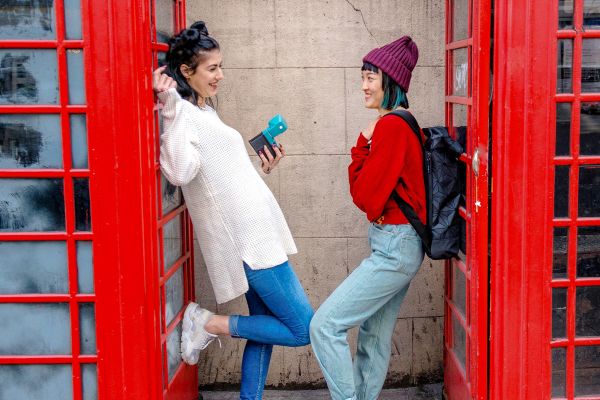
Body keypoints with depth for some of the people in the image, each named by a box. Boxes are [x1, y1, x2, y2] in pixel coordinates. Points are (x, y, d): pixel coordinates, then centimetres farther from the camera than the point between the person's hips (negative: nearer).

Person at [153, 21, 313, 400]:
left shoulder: (205, 112, 16)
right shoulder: (183, 114, -13)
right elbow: (181, 172, -31)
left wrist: (263, 167, 21)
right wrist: (172, 107, -32)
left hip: (255, 235, 10)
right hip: (247, 240, -10)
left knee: (264, 330, 14)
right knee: (304, 330, -4)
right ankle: (210, 324, 2)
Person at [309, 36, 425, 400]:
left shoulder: (391, 126, -17)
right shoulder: (398, 124, 12)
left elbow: (366, 196, -16)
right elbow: (363, 190, 10)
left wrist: (364, 144, -1)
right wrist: (365, 143, -2)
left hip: (395, 248, -10)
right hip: (396, 246, 10)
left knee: (325, 325, -8)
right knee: (375, 338, 16)